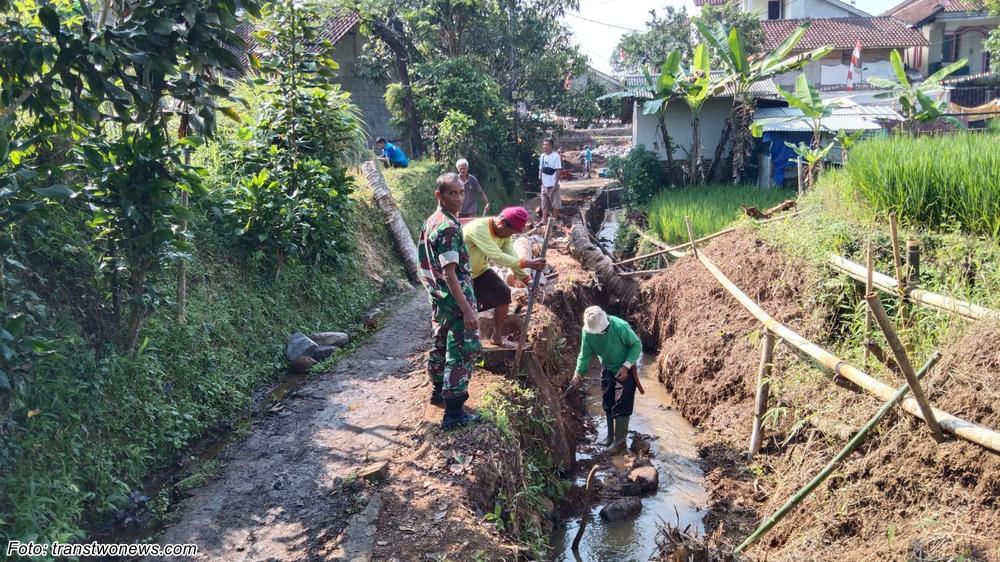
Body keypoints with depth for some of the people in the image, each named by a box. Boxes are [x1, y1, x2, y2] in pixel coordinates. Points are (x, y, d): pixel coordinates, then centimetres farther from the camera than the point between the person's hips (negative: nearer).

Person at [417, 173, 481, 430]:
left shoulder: (431, 222, 7)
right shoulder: (448, 228, -23)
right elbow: (450, 274, -26)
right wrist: (468, 310, -26)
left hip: (439, 300, 10)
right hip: (455, 302, -10)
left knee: (441, 345, 23)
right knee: (462, 353, -3)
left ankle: (439, 391, 41)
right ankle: (453, 412, 1)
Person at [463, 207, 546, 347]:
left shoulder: (505, 232, -7)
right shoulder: (478, 229, -34)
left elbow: (511, 257, -13)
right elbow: (497, 256, -41)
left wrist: (527, 279, -26)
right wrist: (528, 263, -43)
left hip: (480, 270, 7)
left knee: (504, 293, -6)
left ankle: (497, 336, 9)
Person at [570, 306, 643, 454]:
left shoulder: (620, 327, -32)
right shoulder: (588, 331, -18)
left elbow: (637, 345, -18)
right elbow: (585, 354, -9)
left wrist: (626, 366, -25)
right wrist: (578, 374, -21)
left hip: (624, 371, -5)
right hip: (607, 370, 5)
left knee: (621, 407, -6)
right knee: (607, 405, 14)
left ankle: (620, 441, 5)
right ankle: (611, 435, 31)